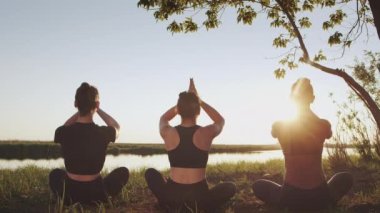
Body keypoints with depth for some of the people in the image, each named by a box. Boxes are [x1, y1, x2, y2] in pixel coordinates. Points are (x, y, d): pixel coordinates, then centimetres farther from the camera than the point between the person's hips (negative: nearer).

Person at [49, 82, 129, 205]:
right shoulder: (104, 133, -17)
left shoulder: (62, 132, -14)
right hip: (97, 194, -2)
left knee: (55, 174, 35)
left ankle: (69, 200, 21)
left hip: (69, 194, 2)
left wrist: (80, 109, 8)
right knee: (123, 171, 25)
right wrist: (98, 109, 11)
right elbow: (116, 127, 10)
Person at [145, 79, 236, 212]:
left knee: (150, 173, 29)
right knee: (230, 187, 26)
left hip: (172, 195, 1)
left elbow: (163, 119, 22)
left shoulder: (168, 133, -5)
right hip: (199, 197, 0)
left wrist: (184, 101, 17)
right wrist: (200, 101, 14)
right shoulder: (206, 133, -8)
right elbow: (220, 121, 17)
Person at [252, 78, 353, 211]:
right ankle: (326, 203, 13)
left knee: (258, 185, 26)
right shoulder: (324, 125, -5)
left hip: (291, 197, -1)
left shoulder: (279, 126, -6)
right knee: (346, 178, 31)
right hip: (319, 197, 1)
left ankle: (288, 204, 10)